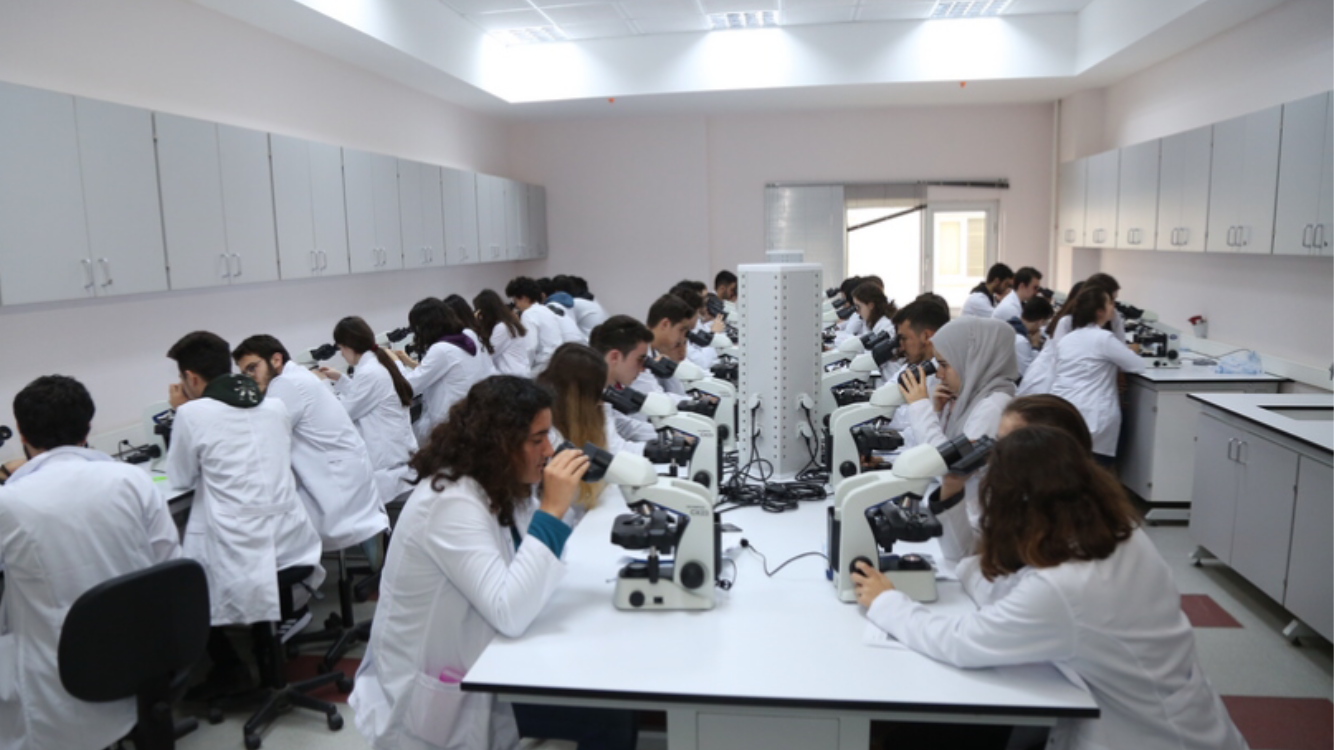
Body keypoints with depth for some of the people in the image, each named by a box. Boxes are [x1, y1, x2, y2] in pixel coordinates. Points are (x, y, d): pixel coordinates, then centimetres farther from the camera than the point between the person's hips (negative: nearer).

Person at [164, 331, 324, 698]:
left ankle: (229, 669, 17)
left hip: (239, 554, -6)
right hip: (291, 541, 6)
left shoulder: (193, 414, -8)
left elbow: (181, 480, 6)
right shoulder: (275, 406, 8)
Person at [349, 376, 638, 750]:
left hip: (473, 667, 8)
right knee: (608, 719, -10)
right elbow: (510, 615, -35)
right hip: (433, 699, -8)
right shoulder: (451, 503, -28)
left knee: (609, 710, 0)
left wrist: (557, 499, -6)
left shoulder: (495, 487, -1)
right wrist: (552, 509, -34)